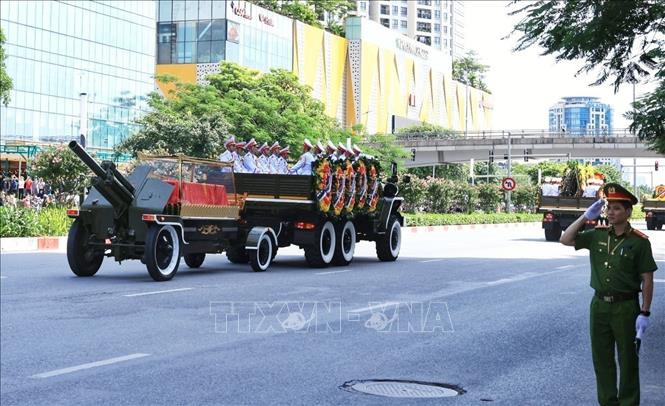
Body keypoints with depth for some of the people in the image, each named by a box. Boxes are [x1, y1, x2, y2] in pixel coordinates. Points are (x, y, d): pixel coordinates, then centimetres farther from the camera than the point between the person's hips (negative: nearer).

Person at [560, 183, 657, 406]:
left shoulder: (639, 241, -9)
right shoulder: (598, 235, 4)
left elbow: (647, 279, -8)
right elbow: (566, 240, 2)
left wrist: (645, 313, -12)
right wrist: (586, 216, -6)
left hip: (626, 307, -5)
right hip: (600, 304, 5)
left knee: (627, 359, 5)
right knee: (601, 358, 12)